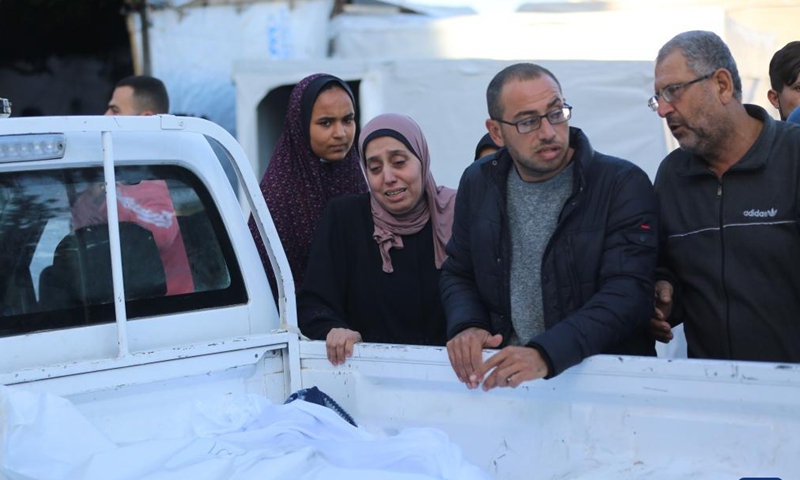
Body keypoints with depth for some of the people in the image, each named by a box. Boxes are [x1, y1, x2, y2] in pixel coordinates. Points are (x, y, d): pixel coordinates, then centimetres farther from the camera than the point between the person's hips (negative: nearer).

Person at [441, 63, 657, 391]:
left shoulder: (624, 184, -9)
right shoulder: (478, 183, 7)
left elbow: (628, 293, -19)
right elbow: (458, 274, 18)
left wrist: (546, 353, -32)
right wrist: (466, 325, -6)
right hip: (504, 371, 3)